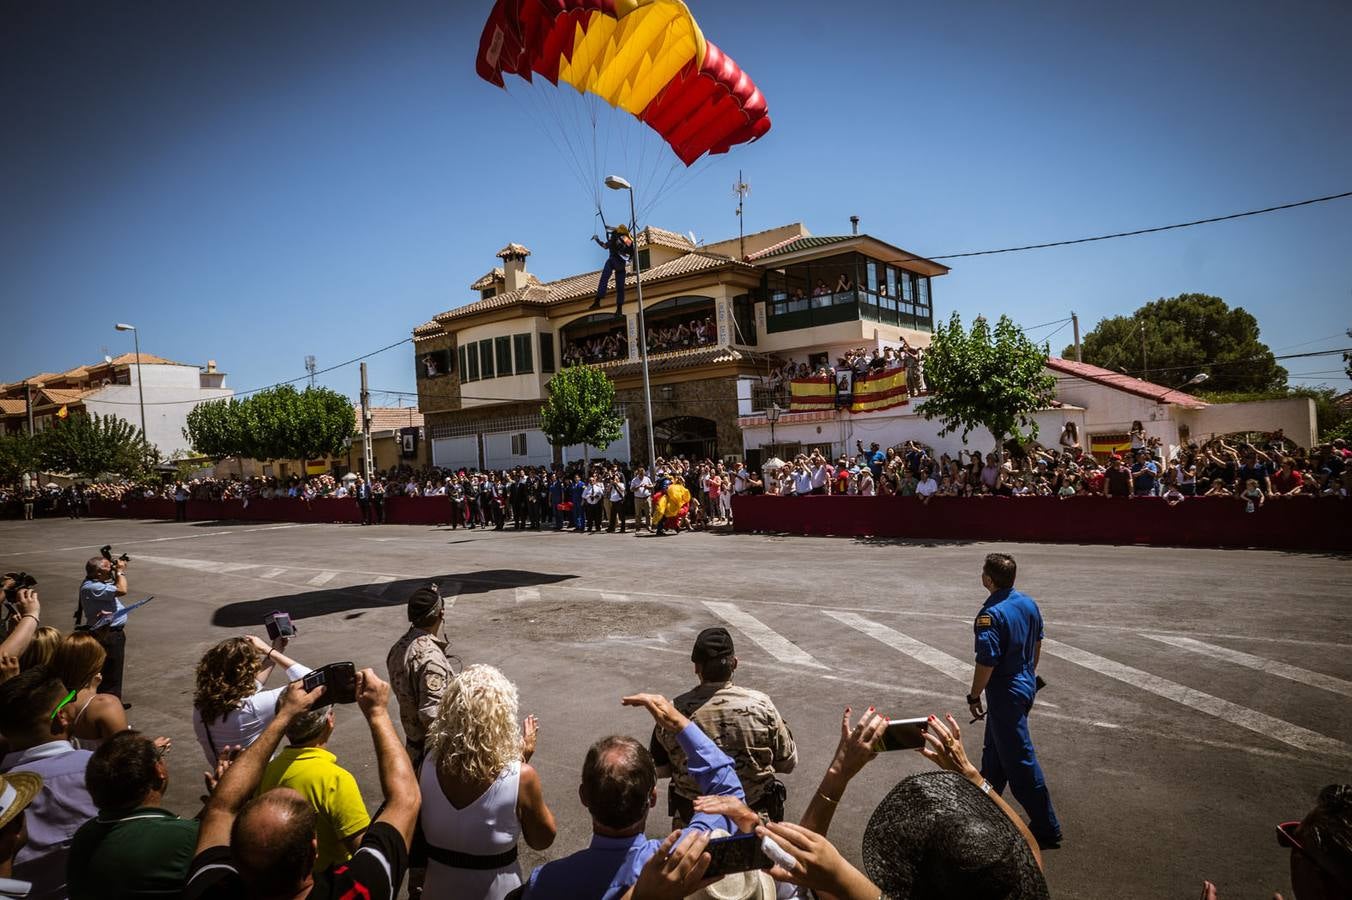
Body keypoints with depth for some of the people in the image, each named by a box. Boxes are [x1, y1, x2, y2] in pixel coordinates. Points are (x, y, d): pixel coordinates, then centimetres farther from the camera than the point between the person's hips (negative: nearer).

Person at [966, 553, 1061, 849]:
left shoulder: (991, 614, -26)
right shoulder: (1028, 603, 0)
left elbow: (987, 662, -24)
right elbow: (1037, 642, 12)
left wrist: (974, 696, -11)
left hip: (1006, 692, -9)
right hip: (1026, 684, 9)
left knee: (1019, 760, 3)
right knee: (995, 748, 25)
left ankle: (1047, 827, 13)